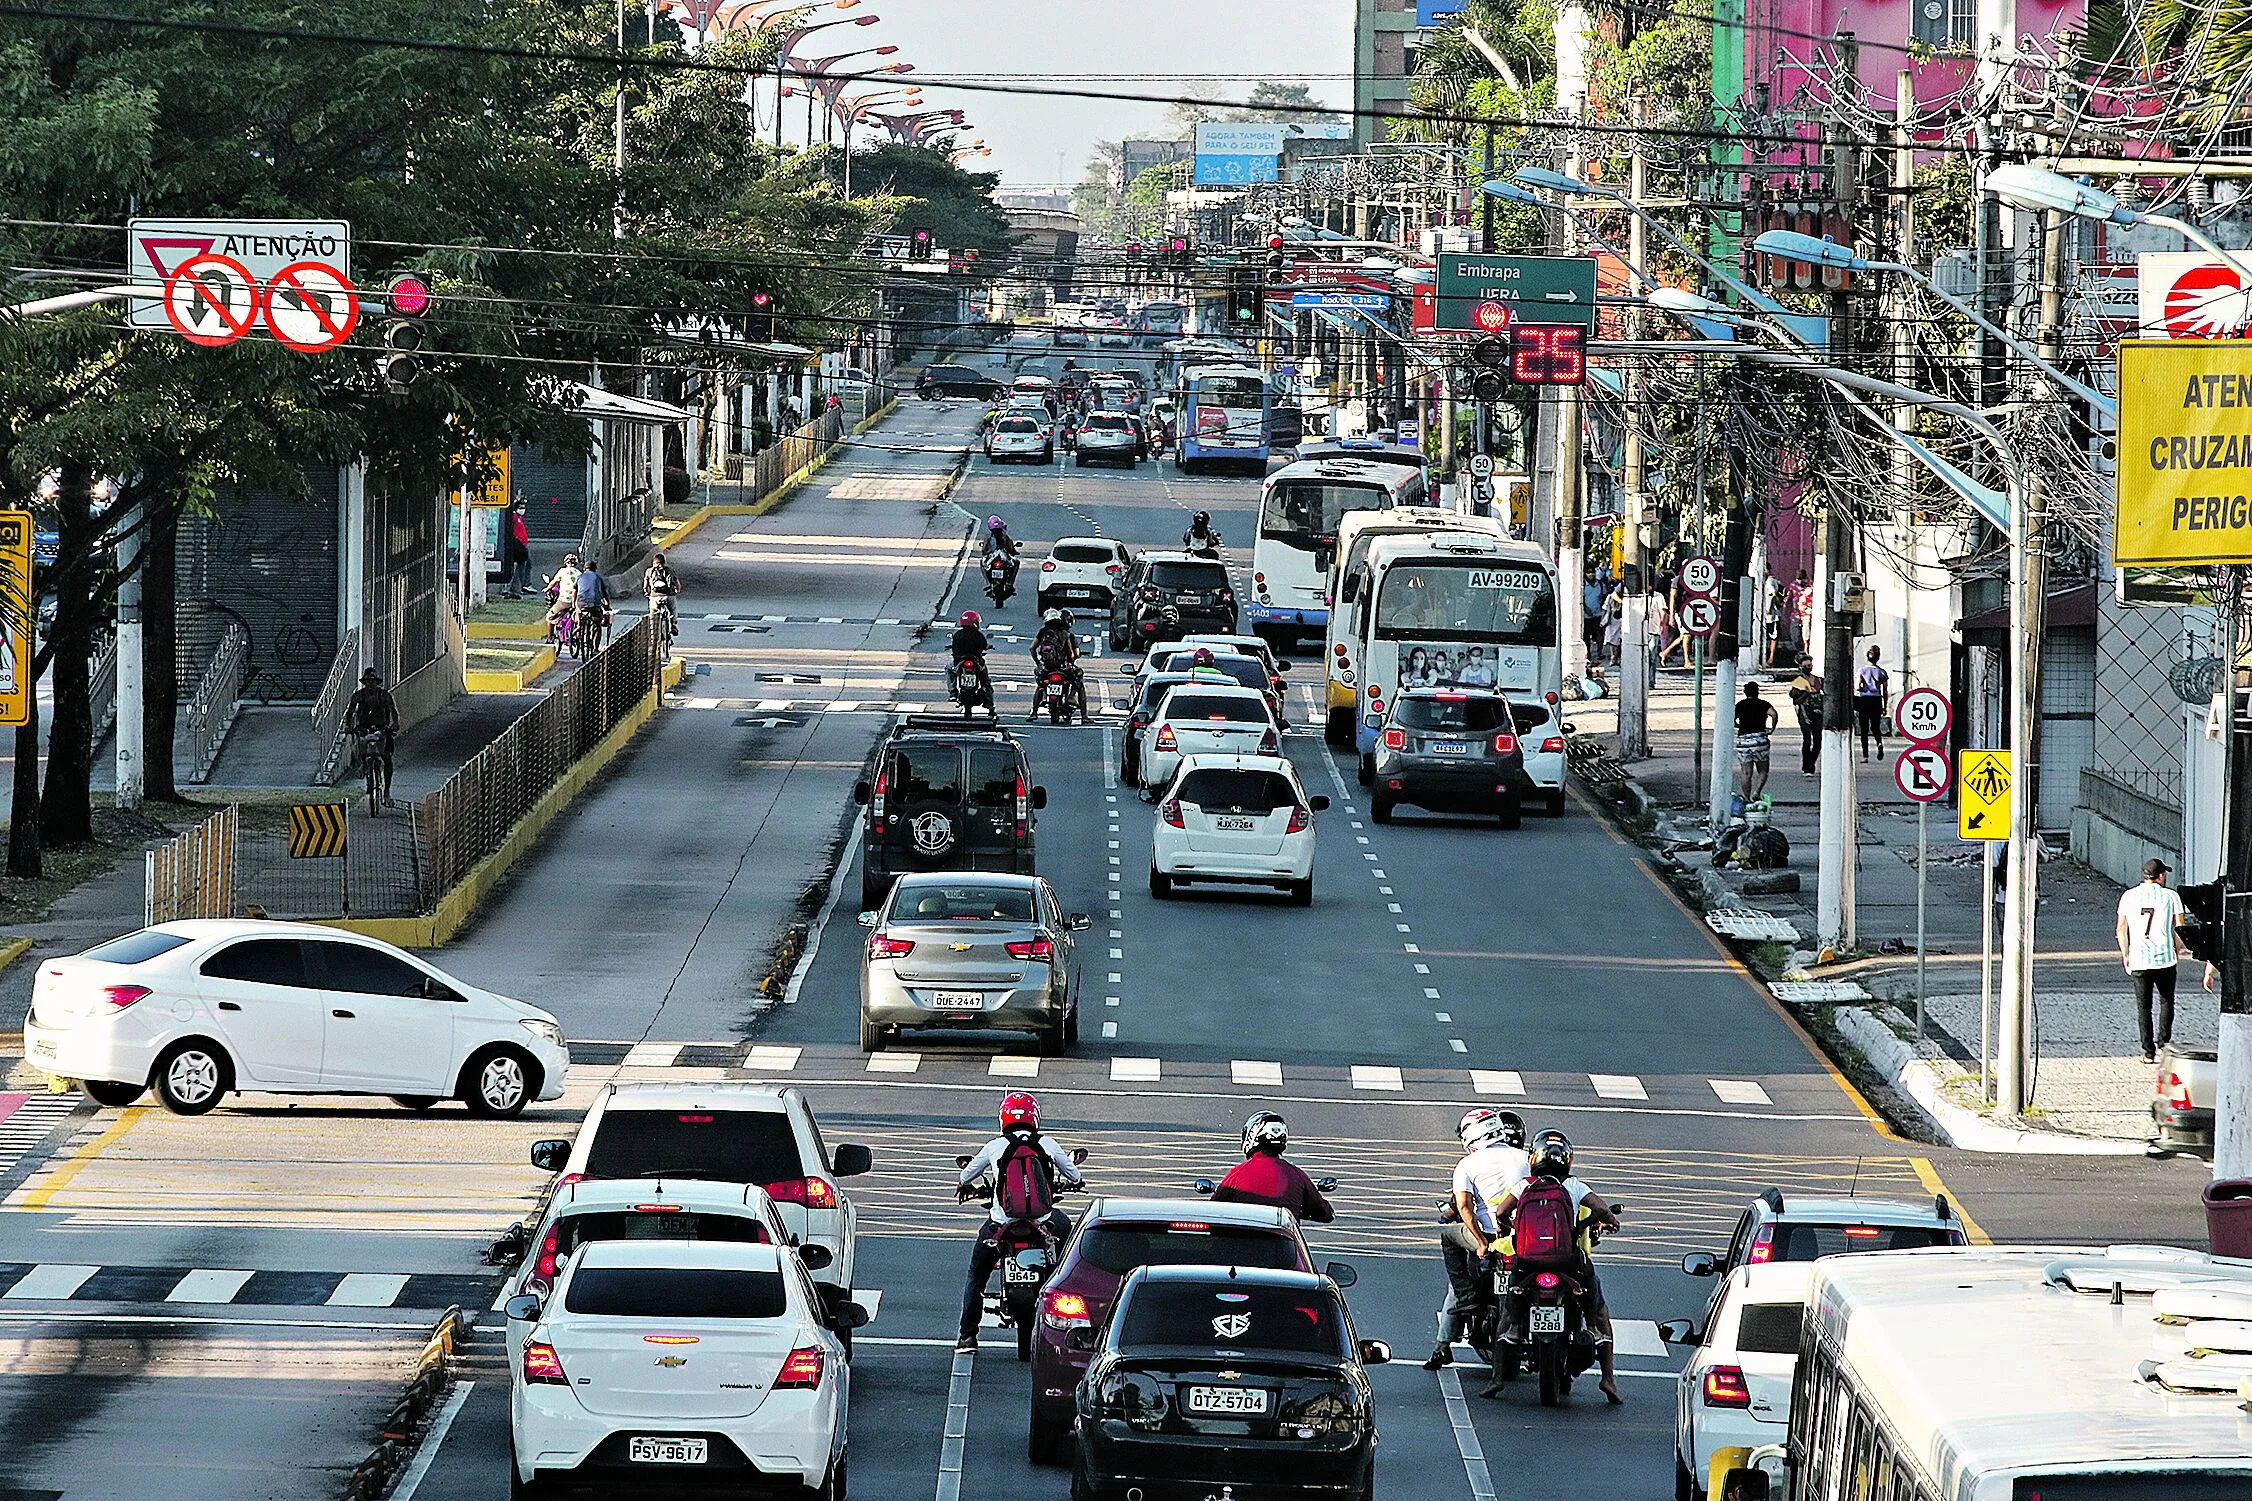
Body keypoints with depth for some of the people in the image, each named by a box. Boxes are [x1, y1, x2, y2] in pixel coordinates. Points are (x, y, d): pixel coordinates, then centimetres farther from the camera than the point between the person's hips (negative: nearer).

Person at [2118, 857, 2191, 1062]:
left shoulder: (2129, 896, 5)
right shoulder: (2170, 896, -1)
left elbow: (2121, 929, 6)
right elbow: (2180, 927, -2)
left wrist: (2125, 955, 16)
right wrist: (2177, 951, 14)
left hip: (2138, 960, 1)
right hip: (2165, 959, -1)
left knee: (2143, 1007, 6)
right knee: (2166, 1002, 15)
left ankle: (2148, 1052, 4)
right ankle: (2164, 1043, 5)